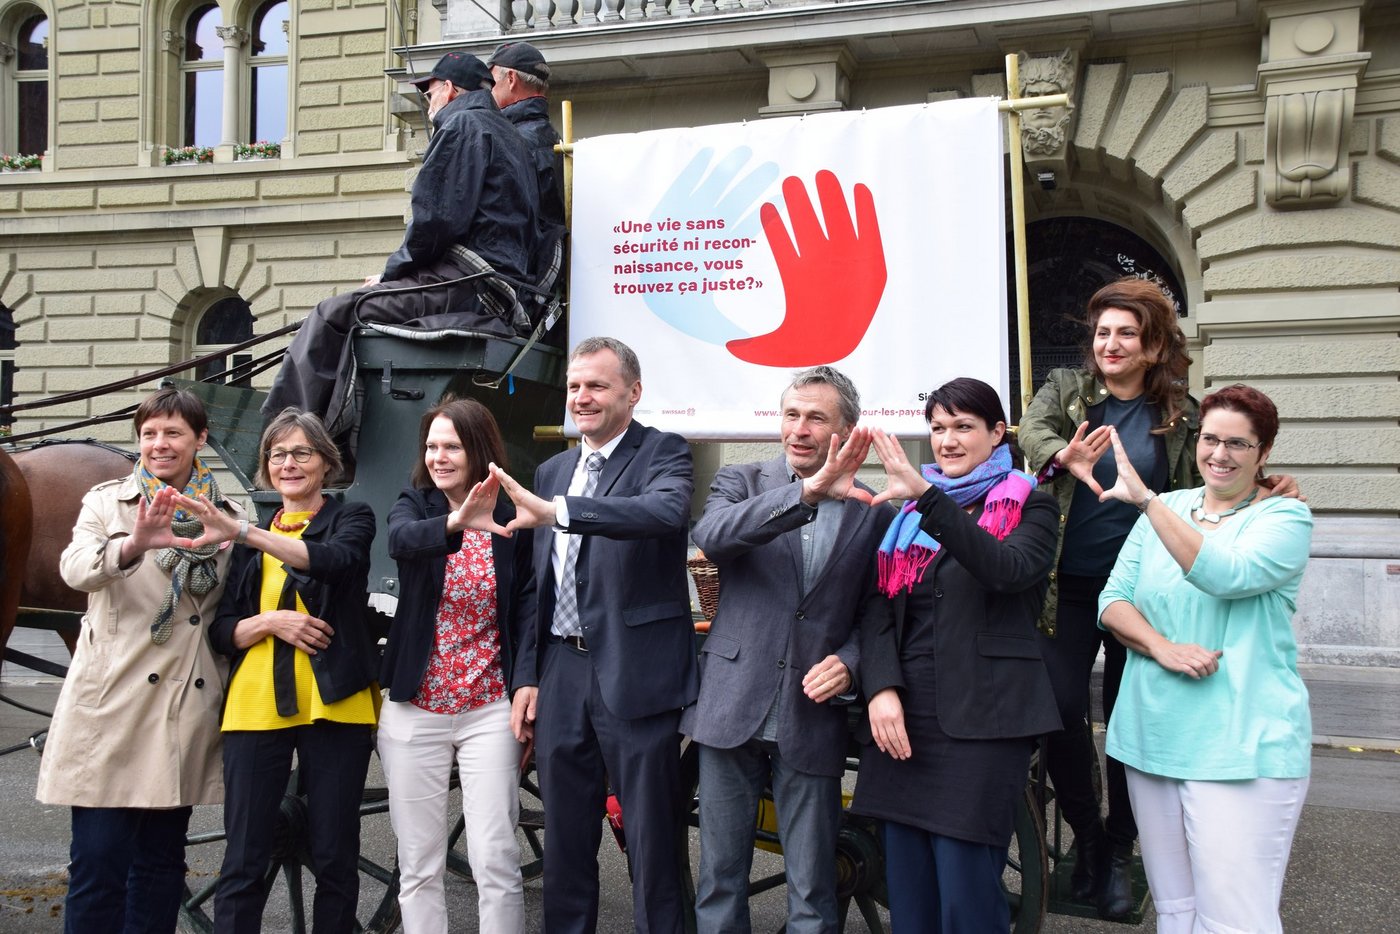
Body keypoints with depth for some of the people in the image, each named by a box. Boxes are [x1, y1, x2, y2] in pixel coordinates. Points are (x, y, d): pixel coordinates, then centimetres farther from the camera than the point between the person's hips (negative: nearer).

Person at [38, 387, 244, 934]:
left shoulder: (228, 516, 9)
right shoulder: (107, 501, 4)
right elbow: (75, 569, -18)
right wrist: (133, 545, -36)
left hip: (188, 706, 2)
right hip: (112, 701, -2)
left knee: (162, 857, 10)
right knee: (98, 859, -3)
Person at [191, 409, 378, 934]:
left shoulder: (351, 518, 6)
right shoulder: (250, 544, 17)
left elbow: (336, 559, -19)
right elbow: (222, 631, 12)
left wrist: (245, 532, -29)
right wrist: (270, 621, -10)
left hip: (333, 706, -3)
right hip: (256, 707, 3)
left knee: (334, 857, 3)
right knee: (243, 860, 1)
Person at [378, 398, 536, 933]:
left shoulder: (512, 519, -1)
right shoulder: (414, 505, 1)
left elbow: (528, 608, -1)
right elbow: (401, 540, -22)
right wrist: (455, 522, -43)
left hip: (489, 709, -1)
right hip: (414, 708, 2)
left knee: (495, 860, -4)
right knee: (418, 864, 8)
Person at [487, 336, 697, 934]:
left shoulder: (663, 453, -4)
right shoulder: (551, 472, 15)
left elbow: (667, 511, -28)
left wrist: (556, 511, -37)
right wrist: (528, 677, 11)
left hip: (634, 674, -6)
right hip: (561, 672, 6)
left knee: (652, 841, 2)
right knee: (565, 842, 15)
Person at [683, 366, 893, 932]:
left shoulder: (874, 513, 4)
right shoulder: (742, 482, 2)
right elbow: (711, 536, -20)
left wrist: (849, 662, -11)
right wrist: (807, 492, -31)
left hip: (813, 717, 0)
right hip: (732, 710, 0)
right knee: (720, 877, 11)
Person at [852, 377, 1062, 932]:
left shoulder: (1029, 505, 3)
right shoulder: (910, 513, 17)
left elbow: (1007, 569, -19)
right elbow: (881, 608, 9)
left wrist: (927, 495, -27)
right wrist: (881, 689, -8)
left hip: (983, 718, -5)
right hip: (906, 716, 5)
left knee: (965, 889, -5)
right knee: (906, 885, 9)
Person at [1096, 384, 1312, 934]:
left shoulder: (1285, 518, -3)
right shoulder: (1164, 511, 11)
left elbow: (1225, 574, -23)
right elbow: (1112, 601, 6)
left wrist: (1145, 498, -29)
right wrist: (1162, 647, -13)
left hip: (1241, 748, -5)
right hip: (1151, 738, 5)